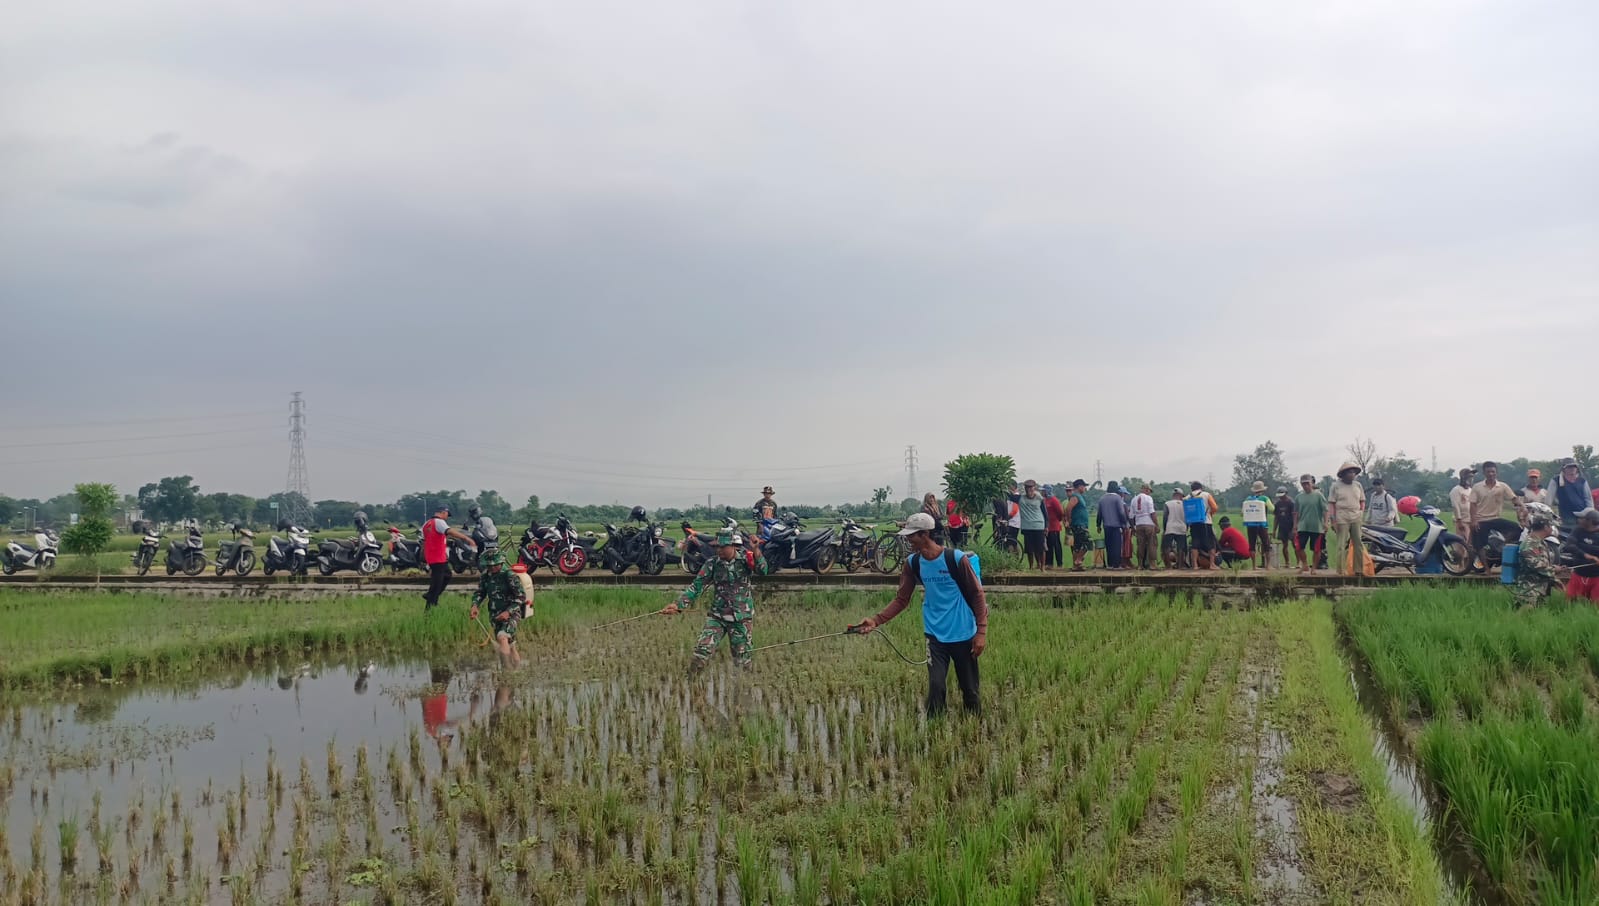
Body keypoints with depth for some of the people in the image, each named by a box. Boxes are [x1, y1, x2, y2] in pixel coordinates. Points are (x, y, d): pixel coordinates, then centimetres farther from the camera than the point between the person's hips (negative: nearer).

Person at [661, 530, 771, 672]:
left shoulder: (745, 559, -8)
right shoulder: (712, 564, -4)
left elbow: (762, 571, -25)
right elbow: (697, 586, -2)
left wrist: (756, 552, -42)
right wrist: (678, 604, -13)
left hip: (741, 618, -1)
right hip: (717, 616, 1)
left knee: (742, 658, 9)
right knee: (702, 650, -15)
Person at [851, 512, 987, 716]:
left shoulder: (956, 559, -15)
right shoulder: (912, 563, -1)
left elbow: (977, 595, -8)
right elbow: (901, 599, 2)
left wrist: (981, 632, -12)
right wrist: (876, 620, -11)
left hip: (963, 635, -3)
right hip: (935, 635, 3)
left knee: (970, 690, 8)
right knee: (935, 686, -8)